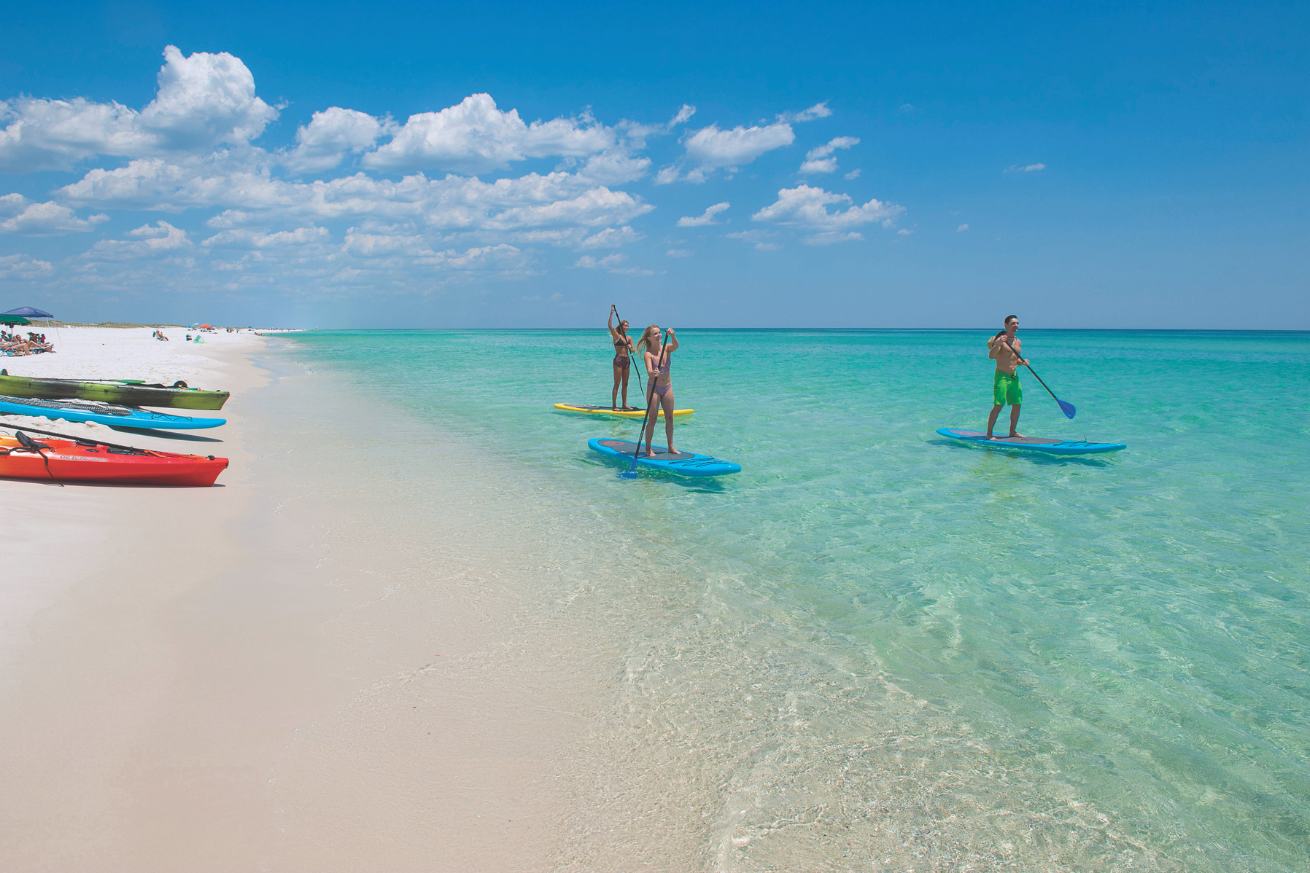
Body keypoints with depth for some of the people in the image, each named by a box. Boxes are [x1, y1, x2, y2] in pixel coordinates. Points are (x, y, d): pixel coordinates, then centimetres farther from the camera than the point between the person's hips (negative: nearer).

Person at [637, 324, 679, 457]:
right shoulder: (648, 354, -15)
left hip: (667, 387, 4)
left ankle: (671, 447, 19)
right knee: (652, 419, -3)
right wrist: (653, 373, -51)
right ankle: (648, 449, 5)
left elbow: (675, 346, -26)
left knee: (669, 418, 9)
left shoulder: (666, 348, -4)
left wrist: (672, 335, -45)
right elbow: (649, 371, -28)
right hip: (653, 388, -4)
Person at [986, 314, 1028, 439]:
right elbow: (991, 355, -25)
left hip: (1014, 377, 8)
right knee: (998, 406, -12)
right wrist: (998, 343, -39)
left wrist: (1022, 362, 2)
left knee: (1017, 405, 10)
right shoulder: (1000, 339, -11)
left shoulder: (1018, 341, 14)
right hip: (1002, 376, -8)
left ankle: (1013, 431, 22)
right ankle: (989, 433, -6)